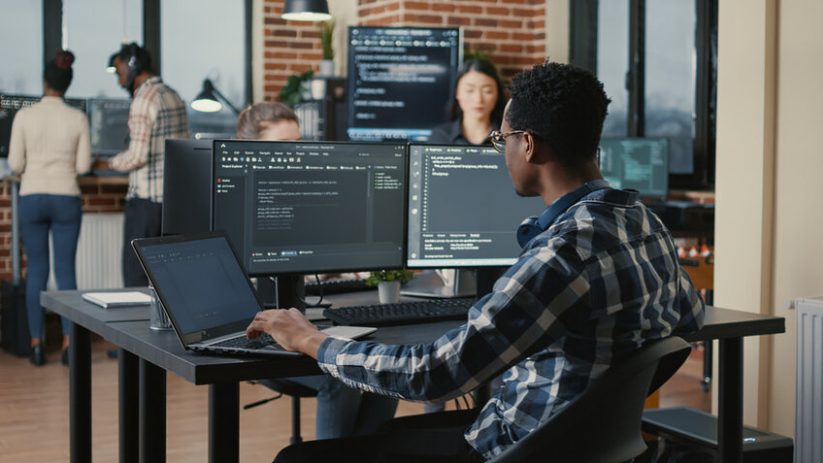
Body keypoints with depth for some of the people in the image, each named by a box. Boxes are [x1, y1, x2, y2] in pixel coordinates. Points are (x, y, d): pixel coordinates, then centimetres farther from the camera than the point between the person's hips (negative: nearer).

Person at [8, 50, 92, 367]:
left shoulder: (25, 116, -6)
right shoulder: (78, 118, -4)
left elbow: (15, 163, -4)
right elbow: (84, 165, 0)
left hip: (32, 198, 0)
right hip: (66, 199, 0)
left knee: (36, 271, 9)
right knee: (66, 271, 6)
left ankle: (36, 345, 8)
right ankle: (68, 344, 0)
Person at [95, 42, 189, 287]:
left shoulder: (144, 99, -13)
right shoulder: (173, 96, 14)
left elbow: (138, 155, -20)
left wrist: (107, 164, -5)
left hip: (146, 197, -9)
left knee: (134, 269, -3)